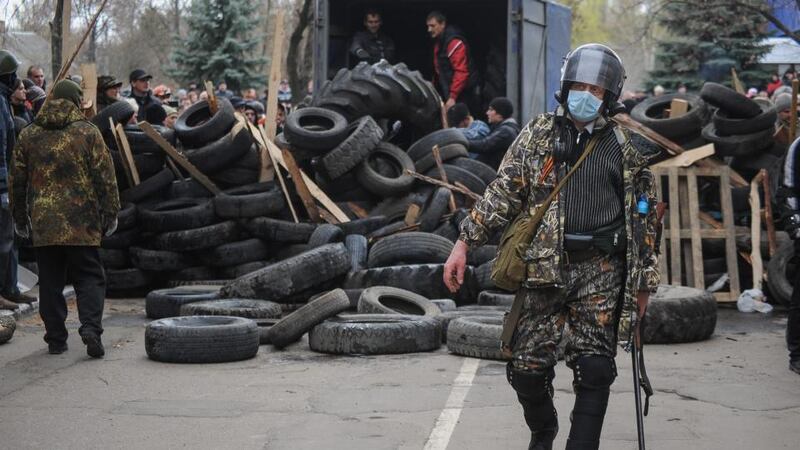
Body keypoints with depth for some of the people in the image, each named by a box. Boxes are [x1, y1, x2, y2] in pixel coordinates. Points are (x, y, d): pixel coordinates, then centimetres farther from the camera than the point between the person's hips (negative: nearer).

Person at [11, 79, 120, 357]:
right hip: (82, 223, -2)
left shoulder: (29, 135, 7)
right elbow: (105, 177, -4)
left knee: (50, 281, 10)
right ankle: (90, 328, -14)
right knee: (89, 278, 4)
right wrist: (110, 214, 3)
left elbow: (18, 181, 12)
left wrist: (20, 218, 20)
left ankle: (56, 338, 11)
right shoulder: (88, 132, -2)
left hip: (43, 223, 2)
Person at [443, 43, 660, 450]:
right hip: (543, 266, 1)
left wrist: (644, 280, 10)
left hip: (600, 270, 0)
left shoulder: (628, 149, 7)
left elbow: (644, 217, 11)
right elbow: (502, 193, 5)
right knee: (527, 367, 2)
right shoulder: (538, 135, 7)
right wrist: (464, 242, -2)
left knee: (594, 368, -7)